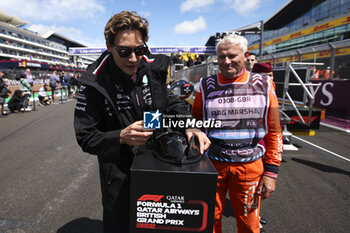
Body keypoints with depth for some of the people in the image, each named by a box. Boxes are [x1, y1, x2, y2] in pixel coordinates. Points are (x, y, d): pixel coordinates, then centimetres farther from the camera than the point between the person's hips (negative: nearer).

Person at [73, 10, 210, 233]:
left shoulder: (154, 68, -7)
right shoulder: (94, 83, -17)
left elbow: (169, 104, 4)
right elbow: (85, 137, -12)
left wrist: (189, 126, -15)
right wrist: (121, 138, -30)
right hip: (119, 178, -3)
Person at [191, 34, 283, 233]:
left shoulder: (264, 86, 0)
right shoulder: (207, 87, 0)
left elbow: (274, 132, 3)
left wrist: (271, 171, -1)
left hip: (250, 166, 0)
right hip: (212, 164, 1)